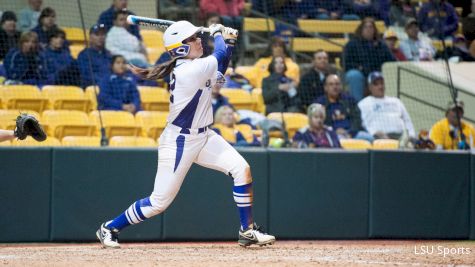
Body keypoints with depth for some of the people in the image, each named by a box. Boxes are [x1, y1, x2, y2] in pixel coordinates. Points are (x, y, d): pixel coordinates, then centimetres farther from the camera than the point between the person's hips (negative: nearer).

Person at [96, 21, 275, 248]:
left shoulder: (189, 66, 4)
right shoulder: (188, 71, -24)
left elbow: (219, 68, 19)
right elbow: (220, 56, -18)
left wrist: (228, 40, 6)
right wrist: (217, 33, 1)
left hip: (203, 136, 9)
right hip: (179, 142, -9)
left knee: (241, 169, -8)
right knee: (160, 202, -2)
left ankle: (247, 231, -1)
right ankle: (109, 228, 18)